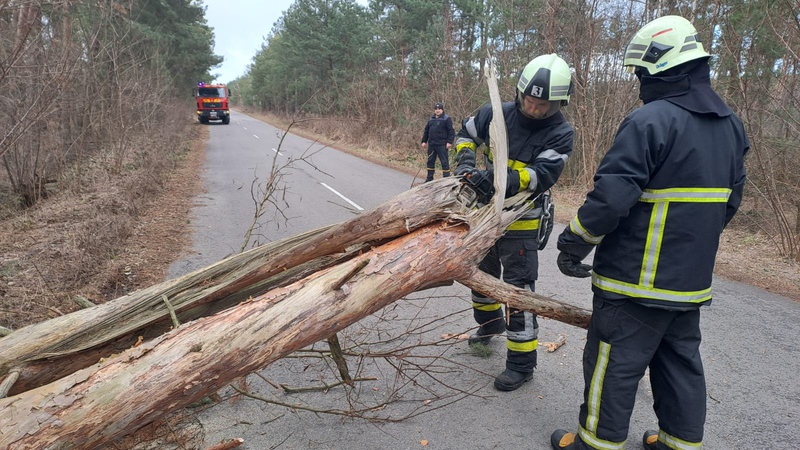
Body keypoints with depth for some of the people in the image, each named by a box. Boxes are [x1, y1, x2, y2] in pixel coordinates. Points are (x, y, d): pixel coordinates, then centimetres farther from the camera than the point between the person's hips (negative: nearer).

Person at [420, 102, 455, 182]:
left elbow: (451, 131, -9)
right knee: (430, 161, 11)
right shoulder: (431, 119, 15)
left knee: (444, 162, -4)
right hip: (431, 144, 6)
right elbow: (426, 131, 20)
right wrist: (424, 141, 13)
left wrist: (449, 142, -16)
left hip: (442, 145, -6)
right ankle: (429, 179, 20)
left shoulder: (447, 119, -3)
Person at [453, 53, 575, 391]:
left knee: (518, 288, -4)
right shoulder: (498, 114, -6)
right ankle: (490, 323, 49)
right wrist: (465, 158, -10)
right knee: (482, 272, 22)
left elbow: (542, 175, -28)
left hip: (520, 223, -5)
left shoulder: (560, 133, -16)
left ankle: (522, 363, 8)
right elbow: (466, 133, 10)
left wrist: (504, 179, -43)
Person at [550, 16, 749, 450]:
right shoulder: (730, 125, 10)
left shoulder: (650, 121, -19)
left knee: (614, 363, 5)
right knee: (680, 359, 20)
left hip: (636, 280, -8)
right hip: (692, 280, 8)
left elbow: (610, 198, -23)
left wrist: (573, 245, -11)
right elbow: (730, 200, 16)